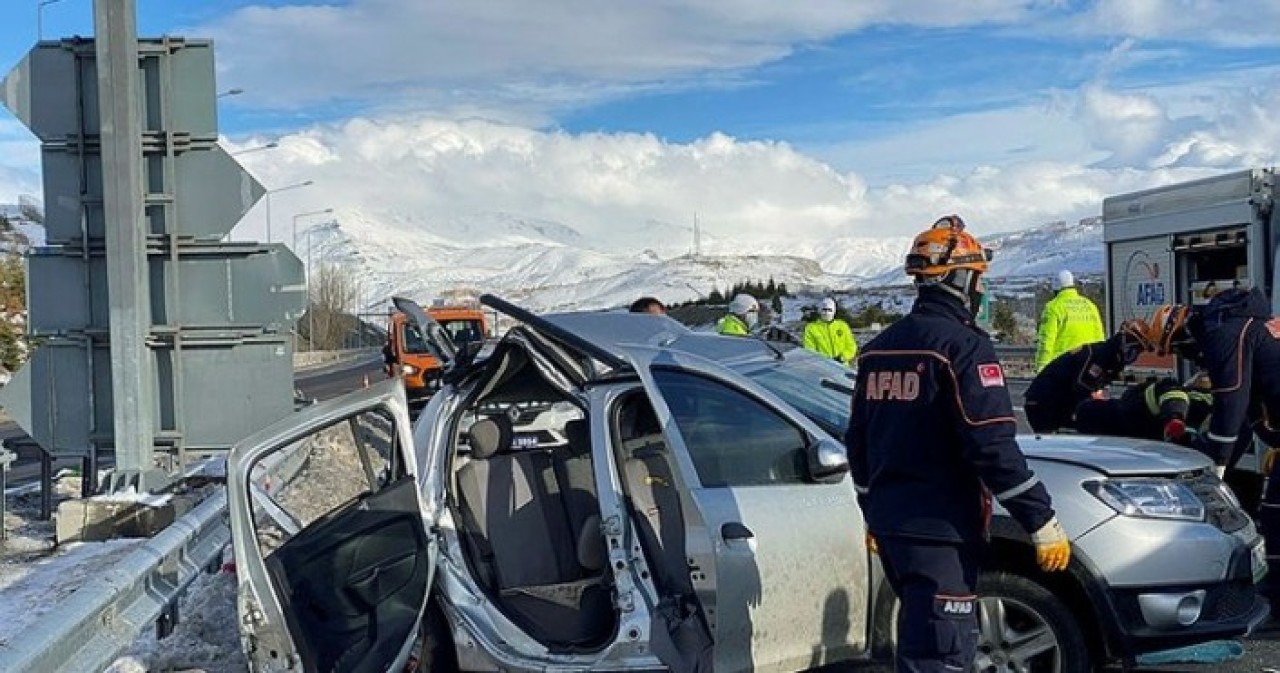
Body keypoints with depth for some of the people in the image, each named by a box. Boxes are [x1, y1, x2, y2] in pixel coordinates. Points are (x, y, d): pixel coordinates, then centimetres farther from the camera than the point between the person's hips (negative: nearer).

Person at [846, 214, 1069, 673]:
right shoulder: (963, 345, -14)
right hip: (939, 532, -8)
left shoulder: (878, 348, 10)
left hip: (889, 526, 8)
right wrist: (1043, 523, -13)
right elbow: (993, 447, -20)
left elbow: (858, 443, 16)